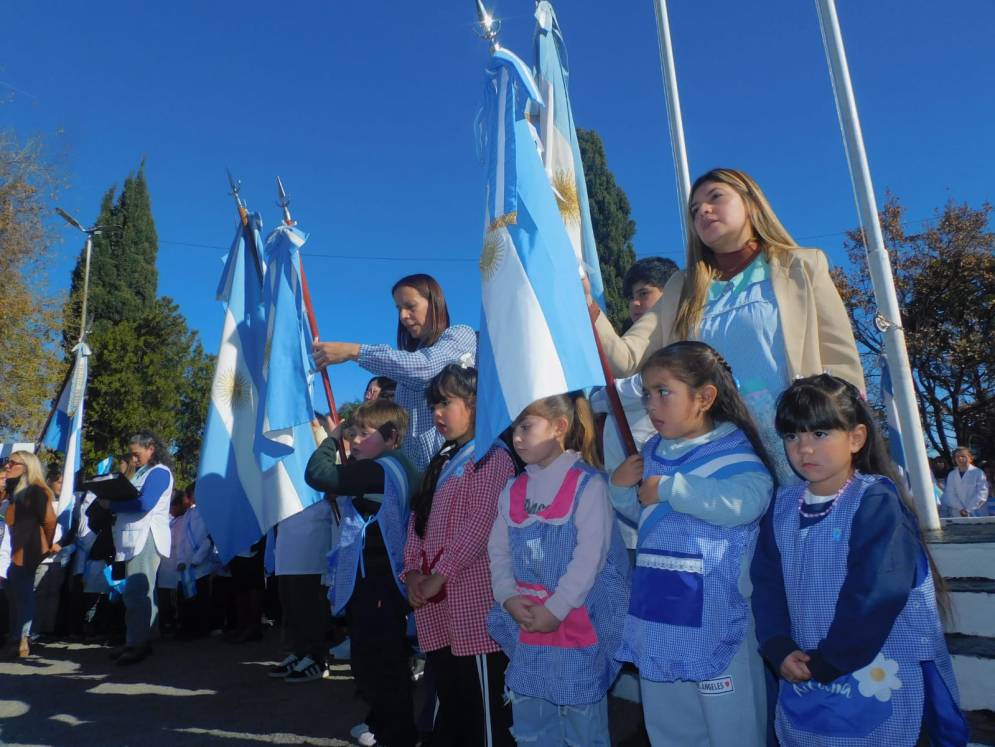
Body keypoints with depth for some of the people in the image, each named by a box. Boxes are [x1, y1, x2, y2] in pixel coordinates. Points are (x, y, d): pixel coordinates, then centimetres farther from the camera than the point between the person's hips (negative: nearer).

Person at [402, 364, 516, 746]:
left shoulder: (492, 457, -8)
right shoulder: (442, 464, 19)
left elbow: (479, 524, -17)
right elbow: (418, 519, 15)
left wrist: (439, 576, -17)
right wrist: (413, 570, 0)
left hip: (474, 600, -8)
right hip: (436, 607, 8)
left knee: (485, 703, 2)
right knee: (448, 700, 20)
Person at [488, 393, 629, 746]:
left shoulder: (587, 485, -11)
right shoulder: (513, 490, 8)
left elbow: (589, 558, -17)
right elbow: (498, 552, 8)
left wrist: (555, 610, -18)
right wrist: (508, 597, -8)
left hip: (578, 627, -6)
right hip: (526, 627, 6)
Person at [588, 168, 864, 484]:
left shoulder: (802, 267, 10)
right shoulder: (683, 289, 16)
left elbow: (843, 366, 3)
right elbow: (626, 360, 4)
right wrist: (587, 303, -10)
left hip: (790, 448, -2)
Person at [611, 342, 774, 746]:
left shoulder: (733, 449, -13)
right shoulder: (651, 452, 8)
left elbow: (745, 501, -33)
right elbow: (632, 518, 18)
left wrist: (669, 488, -27)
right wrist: (619, 483, -2)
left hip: (717, 619, -7)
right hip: (657, 619, 7)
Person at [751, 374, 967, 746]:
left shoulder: (876, 501, -15)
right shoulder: (783, 506, 3)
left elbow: (874, 594, -20)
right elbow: (767, 585, 1)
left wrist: (828, 661, -16)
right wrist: (779, 650, -11)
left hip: (876, 681, -5)